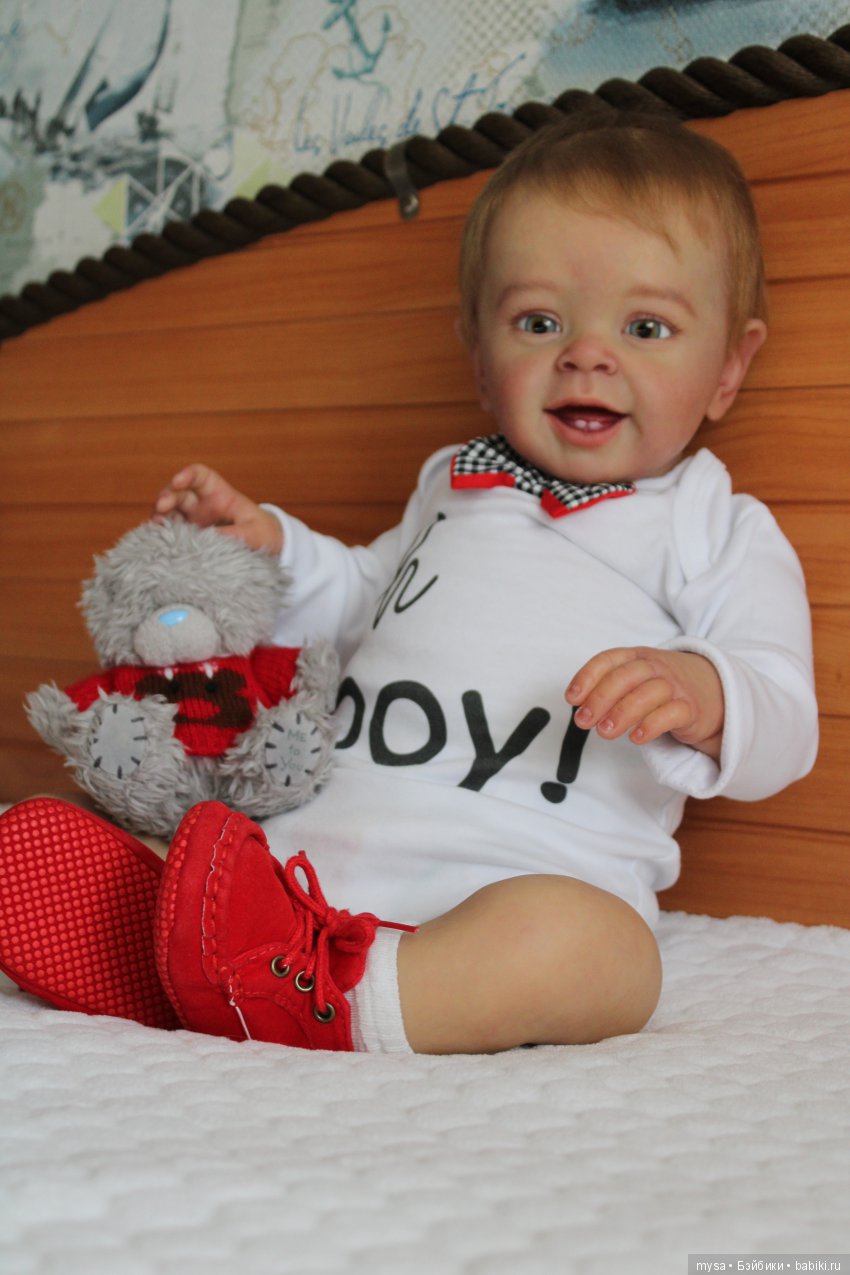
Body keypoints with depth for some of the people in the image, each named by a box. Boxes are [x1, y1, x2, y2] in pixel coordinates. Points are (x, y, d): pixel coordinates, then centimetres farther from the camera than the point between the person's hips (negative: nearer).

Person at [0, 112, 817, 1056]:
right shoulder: (453, 486, 25)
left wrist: (704, 698, -25)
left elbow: (781, 729, -2)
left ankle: (336, 1007, -43)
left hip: (515, 873, -5)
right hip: (310, 845, 5)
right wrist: (271, 548, 23)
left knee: (596, 948, -41)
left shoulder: (719, 531, 9)